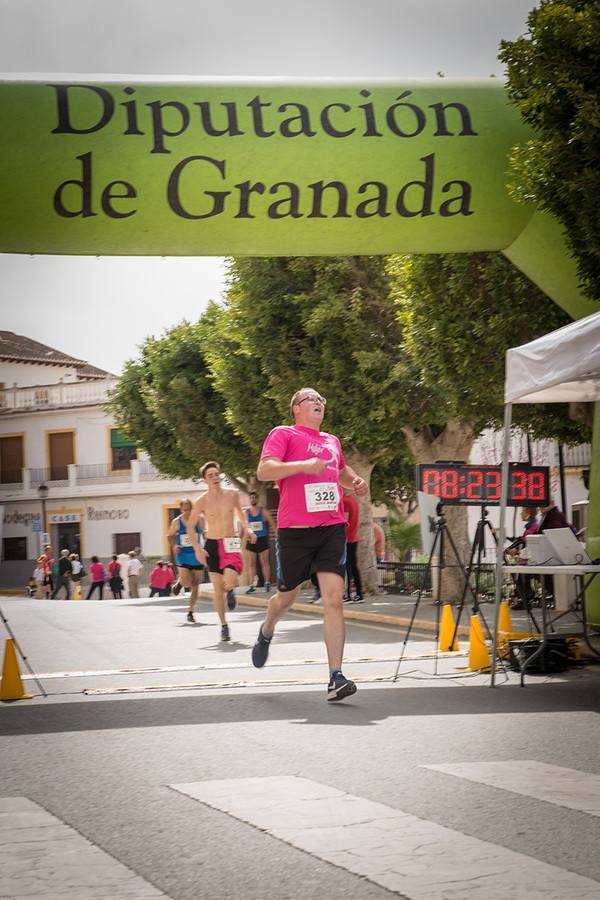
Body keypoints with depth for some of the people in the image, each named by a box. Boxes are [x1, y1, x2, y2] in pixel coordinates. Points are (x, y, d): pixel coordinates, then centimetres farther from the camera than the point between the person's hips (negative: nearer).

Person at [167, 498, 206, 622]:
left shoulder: (199, 520, -2)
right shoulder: (176, 522, -3)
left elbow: (203, 534, 11)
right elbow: (170, 536, 10)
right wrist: (173, 546, -9)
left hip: (197, 555, 1)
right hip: (182, 554, -1)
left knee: (195, 585, 2)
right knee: (187, 583, -18)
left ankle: (190, 613, 14)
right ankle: (180, 581, 20)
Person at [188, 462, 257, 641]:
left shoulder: (232, 494, 0)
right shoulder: (202, 502, -6)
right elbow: (191, 527, 3)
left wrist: (245, 528, 11)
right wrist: (197, 549, -6)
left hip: (231, 544, 0)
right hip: (212, 545, 0)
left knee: (230, 582, -20)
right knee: (218, 589, 1)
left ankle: (231, 591, 19)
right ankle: (224, 626, 15)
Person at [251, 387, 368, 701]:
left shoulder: (331, 441, 22)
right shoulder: (283, 434, 3)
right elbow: (264, 470, -13)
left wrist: (356, 482, 20)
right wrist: (303, 465, -25)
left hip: (332, 527, 3)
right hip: (294, 530, -3)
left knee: (334, 600, -11)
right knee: (286, 597, 11)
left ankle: (335, 678, -14)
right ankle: (266, 632, 46)